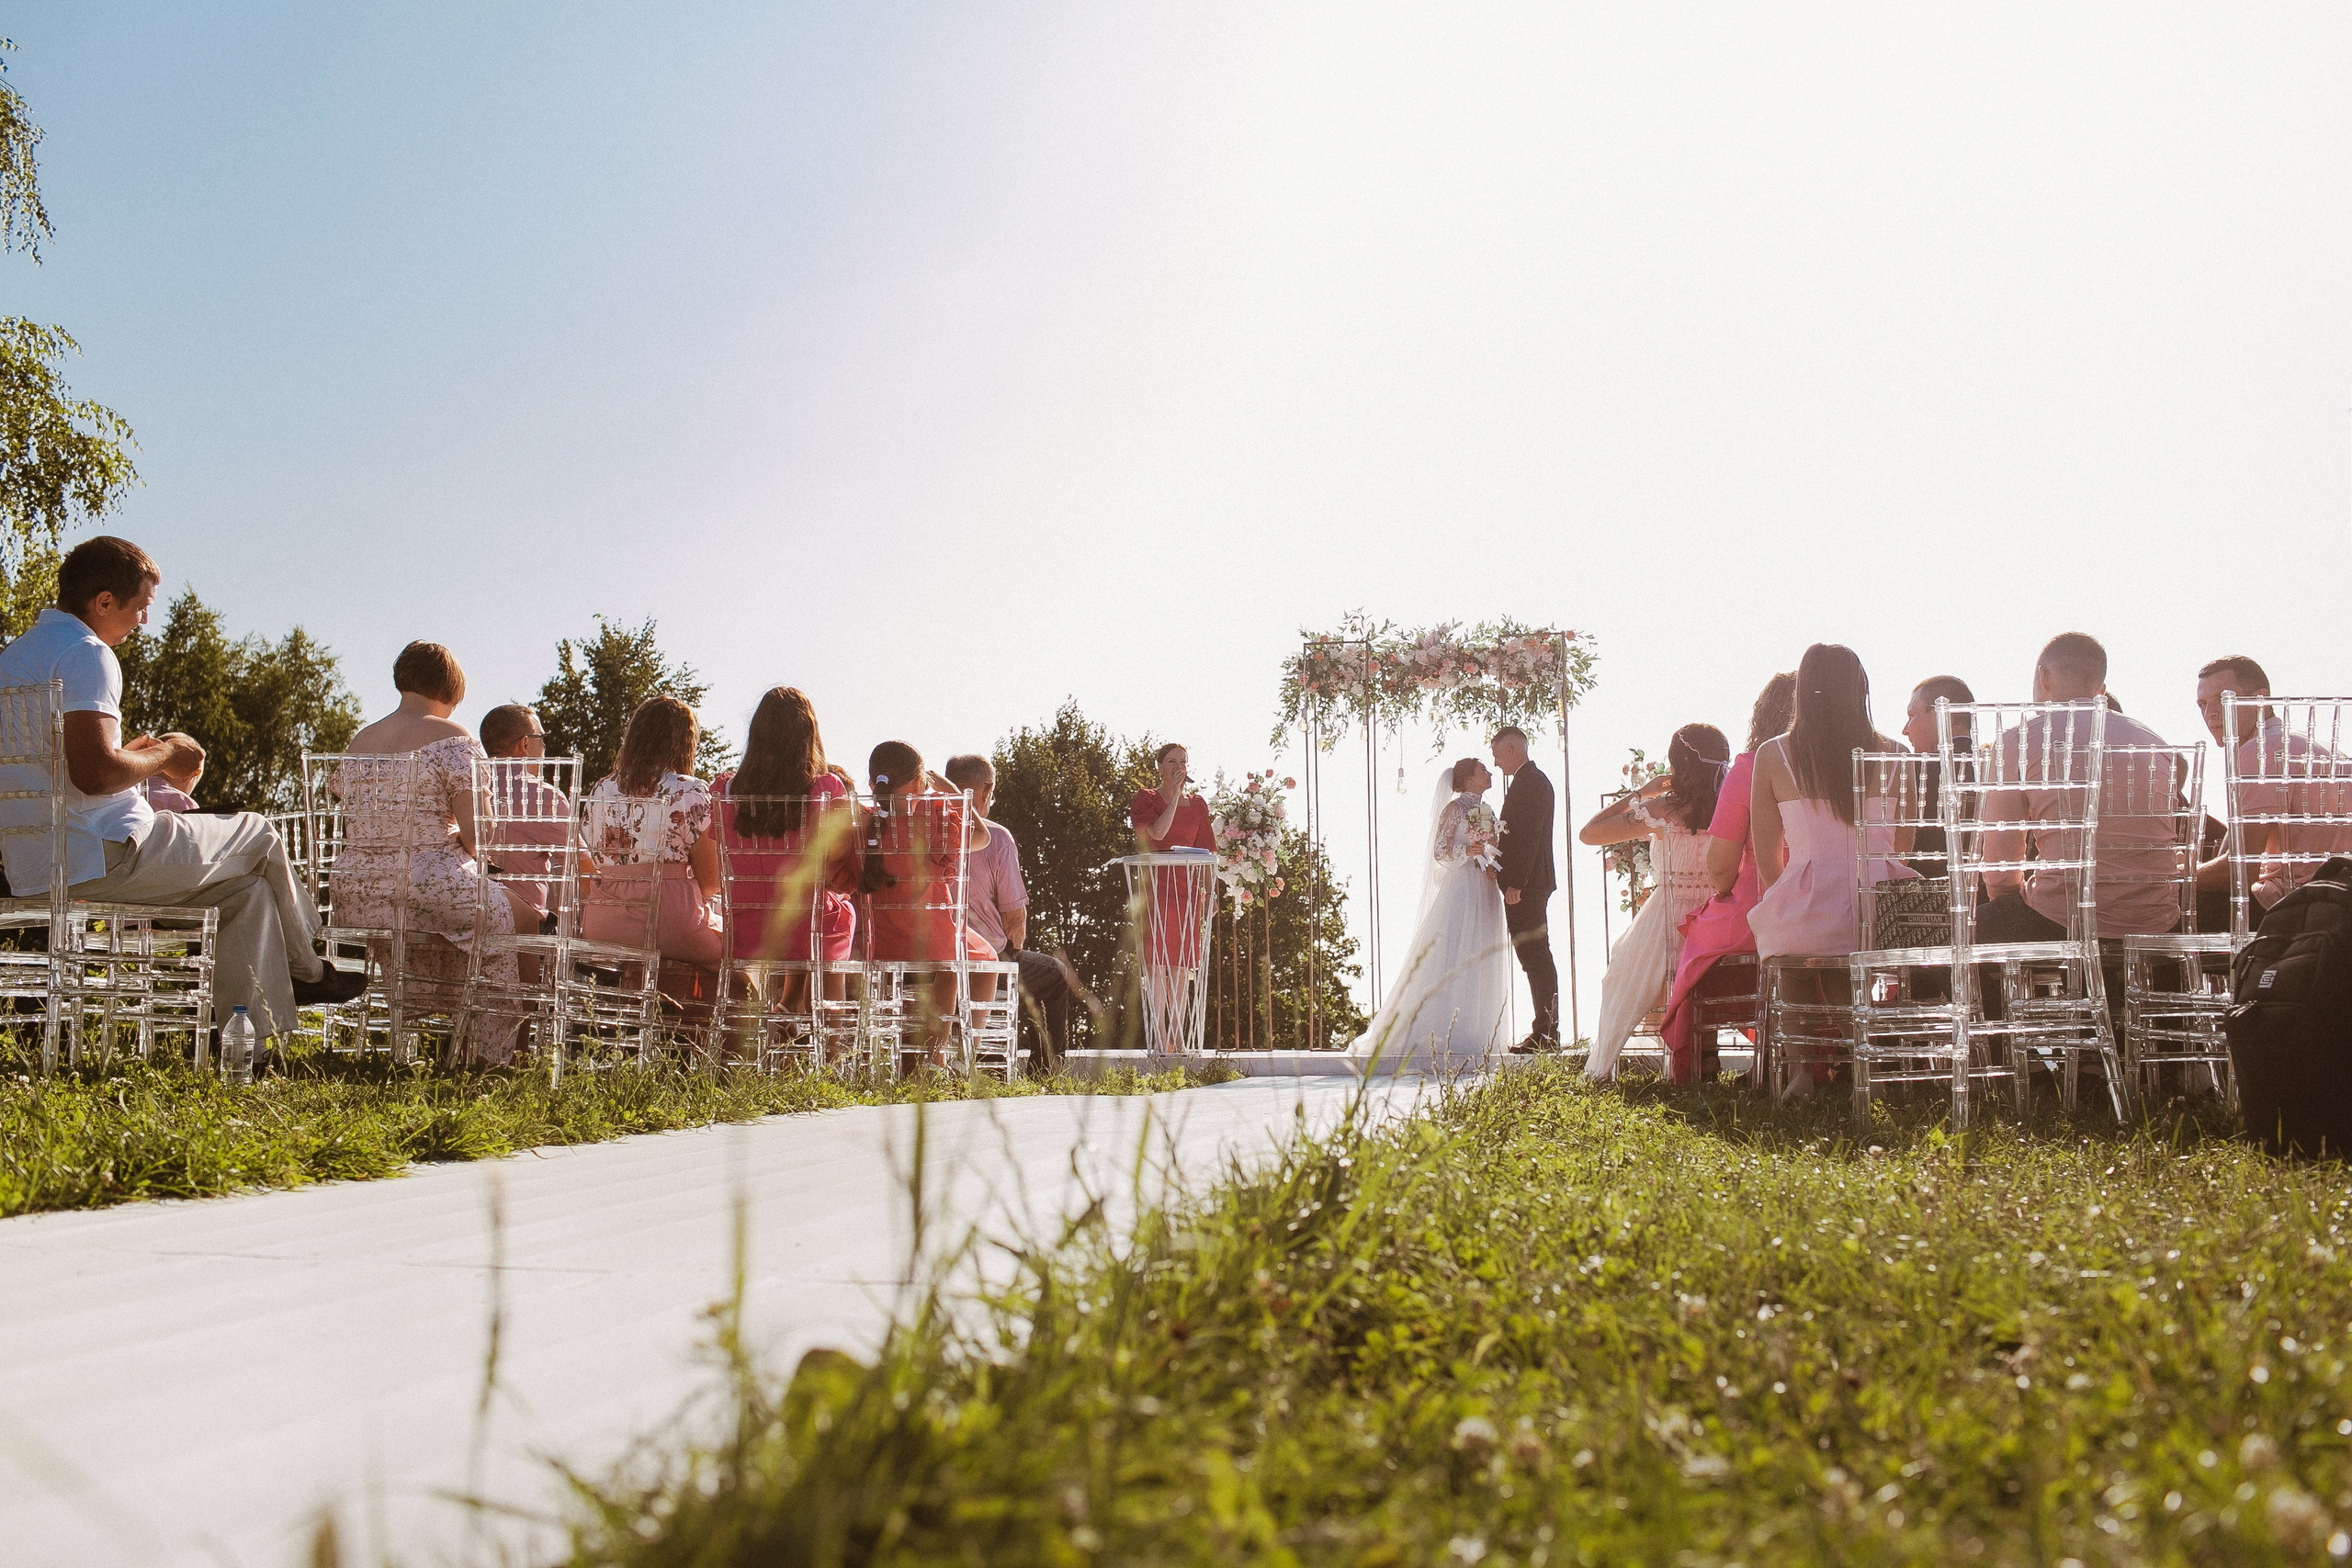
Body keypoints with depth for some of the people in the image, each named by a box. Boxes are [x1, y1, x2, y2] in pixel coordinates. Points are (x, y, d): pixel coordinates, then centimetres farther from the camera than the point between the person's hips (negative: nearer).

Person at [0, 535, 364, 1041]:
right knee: (258, 836, 10)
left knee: (247, 887, 17)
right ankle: (304, 970, 28)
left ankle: (246, 1039, 17)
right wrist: (164, 756, -8)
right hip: (100, 859, -10)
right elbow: (94, 773, -26)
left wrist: (133, 751, 19)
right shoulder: (86, 654, -15)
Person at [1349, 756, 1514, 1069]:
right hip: (1460, 891, -8)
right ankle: (1445, 1035, -15)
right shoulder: (1455, 808, -3)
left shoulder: (1487, 811, 19)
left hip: (1486, 896, 8)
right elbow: (1439, 852, -9)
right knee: (1454, 962, -12)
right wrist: (1467, 851, -24)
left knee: (1481, 966, 4)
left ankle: (1476, 1036, 5)